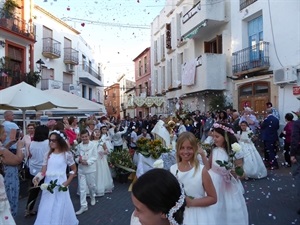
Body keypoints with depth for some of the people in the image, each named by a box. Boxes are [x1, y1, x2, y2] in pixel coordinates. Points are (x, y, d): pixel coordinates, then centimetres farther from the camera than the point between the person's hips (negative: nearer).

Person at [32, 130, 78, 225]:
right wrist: (37, 177, -19)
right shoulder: (48, 155, 6)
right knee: (46, 210, 10)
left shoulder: (67, 154, -4)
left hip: (60, 186, -3)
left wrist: (67, 182, -7)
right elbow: (43, 171, 1)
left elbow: (74, 169, 3)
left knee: (59, 210, 4)